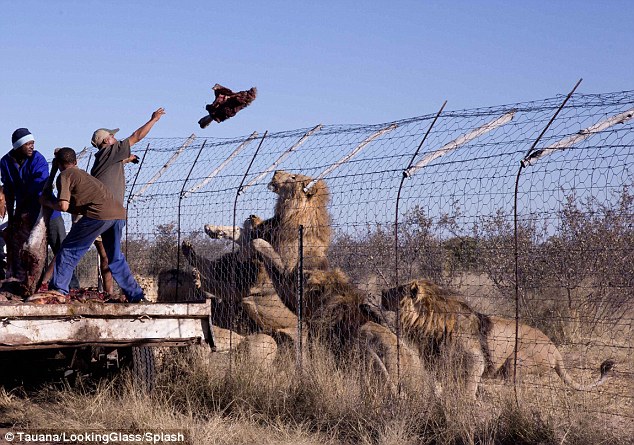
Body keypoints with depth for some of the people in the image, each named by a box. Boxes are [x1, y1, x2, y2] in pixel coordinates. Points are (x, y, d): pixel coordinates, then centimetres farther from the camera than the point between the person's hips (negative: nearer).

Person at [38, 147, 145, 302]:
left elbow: (63, 206, -2)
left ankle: (58, 289, 0)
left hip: (99, 214, -8)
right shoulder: (82, 173, 33)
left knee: (69, 250, 5)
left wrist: (47, 202, 14)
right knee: (115, 258, 20)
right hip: (119, 212, 8)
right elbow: (76, 208, 36)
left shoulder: (64, 176, 8)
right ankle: (136, 296, 21)